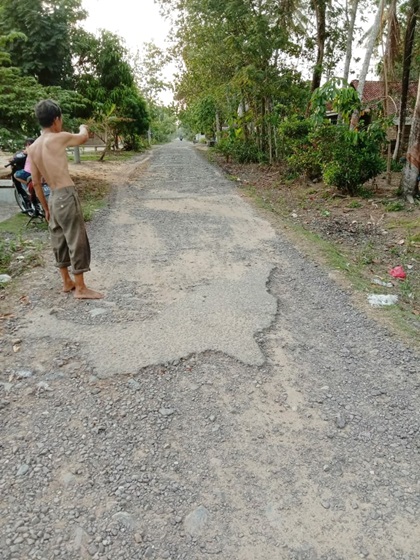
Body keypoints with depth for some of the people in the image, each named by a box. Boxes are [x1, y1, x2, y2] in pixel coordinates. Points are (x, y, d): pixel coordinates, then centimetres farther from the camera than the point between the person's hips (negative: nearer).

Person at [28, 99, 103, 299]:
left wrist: (45, 207, 19)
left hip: (53, 198, 8)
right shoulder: (59, 138, -10)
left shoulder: (33, 148, 9)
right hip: (66, 196, -8)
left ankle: (67, 282, 29)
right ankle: (81, 288, 4)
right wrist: (83, 127, 33)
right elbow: (83, 137, 10)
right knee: (77, 241, -2)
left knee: (59, 241, 16)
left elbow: (36, 182, 11)